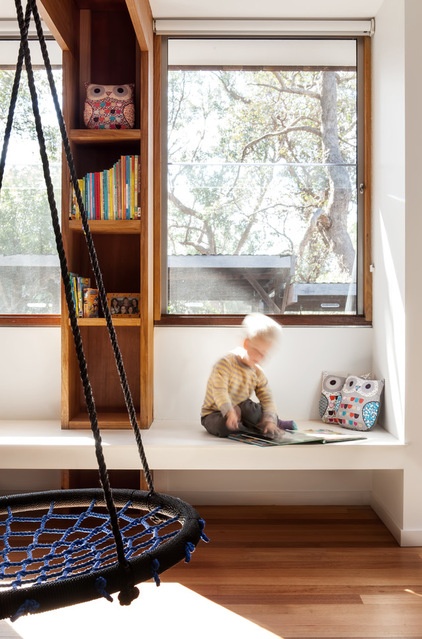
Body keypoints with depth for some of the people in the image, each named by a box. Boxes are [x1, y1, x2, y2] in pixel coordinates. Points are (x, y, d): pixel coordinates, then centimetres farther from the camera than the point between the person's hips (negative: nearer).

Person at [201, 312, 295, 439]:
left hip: (239, 410, 5)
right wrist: (229, 412, -45)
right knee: (224, 426, -38)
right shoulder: (225, 364, -20)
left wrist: (270, 421, -27)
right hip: (214, 413, -5)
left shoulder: (258, 373, -1)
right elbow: (220, 392, -31)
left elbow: (267, 399, -9)